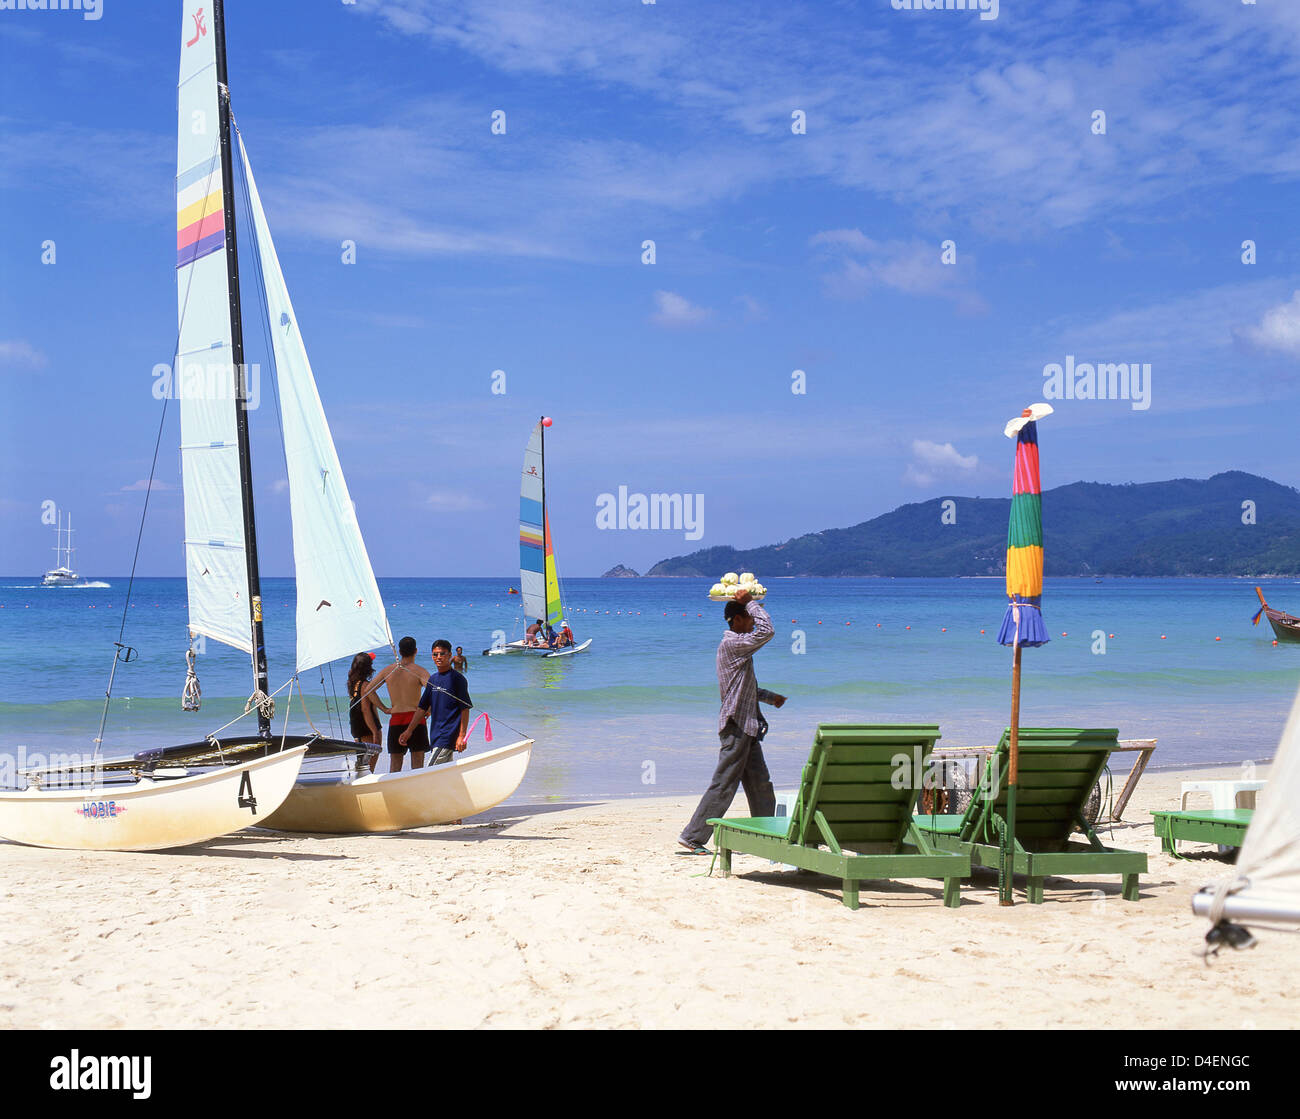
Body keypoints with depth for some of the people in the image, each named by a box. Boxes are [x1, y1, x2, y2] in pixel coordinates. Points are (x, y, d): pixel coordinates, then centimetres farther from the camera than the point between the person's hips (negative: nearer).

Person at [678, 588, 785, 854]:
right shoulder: (732, 644, -14)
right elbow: (766, 631, -24)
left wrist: (770, 697, 25)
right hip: (736, 725, -10)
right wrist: (750, 603, -13)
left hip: (747, 726, 10)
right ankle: (692, 837, -3)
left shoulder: (736, 646, 18)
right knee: (723, 785, -7)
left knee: (760, 785, 13)